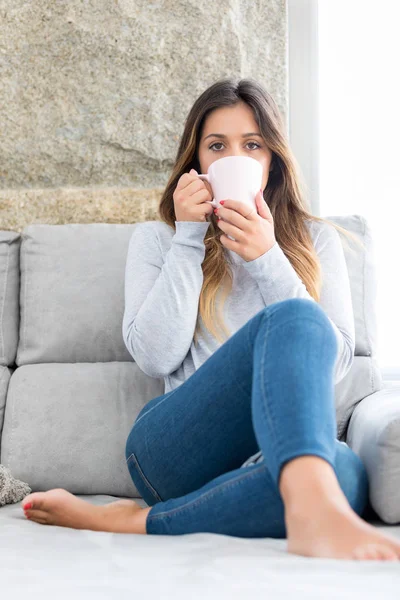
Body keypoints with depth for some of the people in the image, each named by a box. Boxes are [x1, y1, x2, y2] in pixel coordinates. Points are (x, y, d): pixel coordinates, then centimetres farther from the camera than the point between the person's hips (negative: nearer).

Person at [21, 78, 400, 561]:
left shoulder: (316, 240, 20)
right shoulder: (156, 239, 17)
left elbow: (335, 363, 5)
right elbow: (155, 358, 1)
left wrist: (267, 260, -4)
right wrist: (189, 240, 0)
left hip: (276, 451, 2)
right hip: (175, 448, -1)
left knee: (345, 471, -38)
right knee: (293, 319, -31)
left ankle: (130, 521, -31)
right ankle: (315, 516, -54)